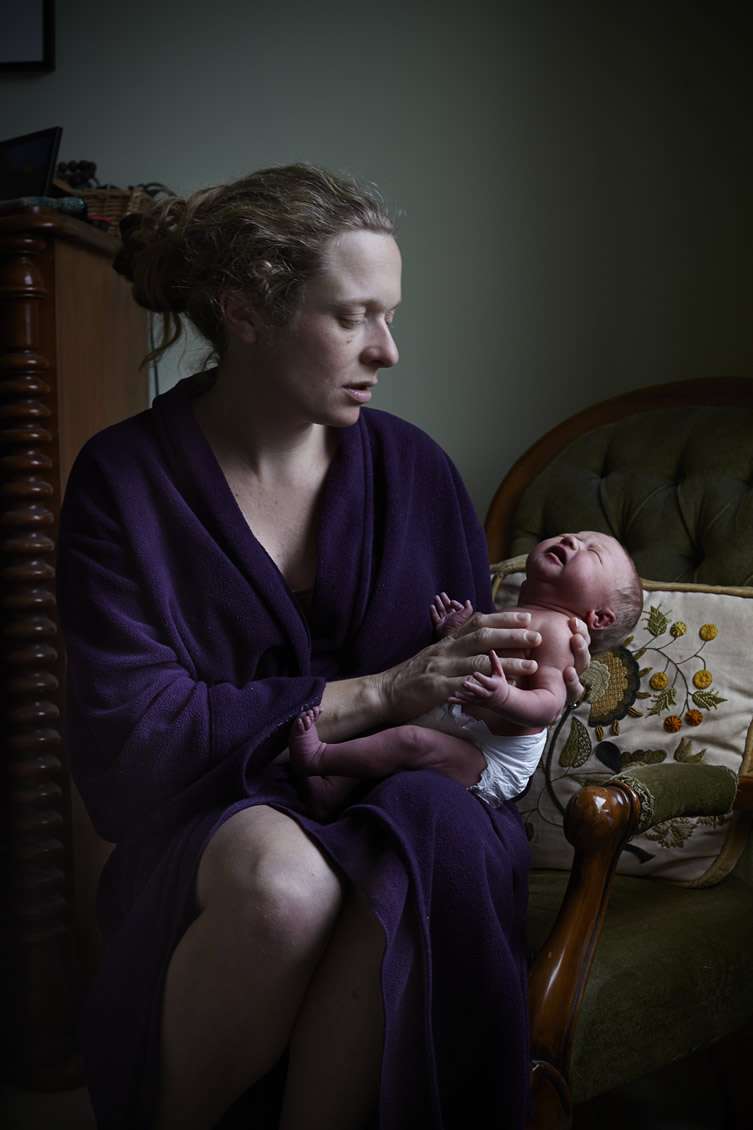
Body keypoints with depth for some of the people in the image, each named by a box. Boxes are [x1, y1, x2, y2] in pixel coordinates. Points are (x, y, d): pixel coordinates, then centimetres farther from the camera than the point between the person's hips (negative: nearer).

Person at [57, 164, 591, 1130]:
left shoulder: (410, 467, 9)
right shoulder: (123, 480, -2)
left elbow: (462, 693, 17)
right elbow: (131, 733, -12)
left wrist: (525, 676, -7)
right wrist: (376, 694, -16)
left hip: (393, 812, 2)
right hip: (207, 826, -2)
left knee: (444, 835, -34)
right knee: (281, 876, -37)